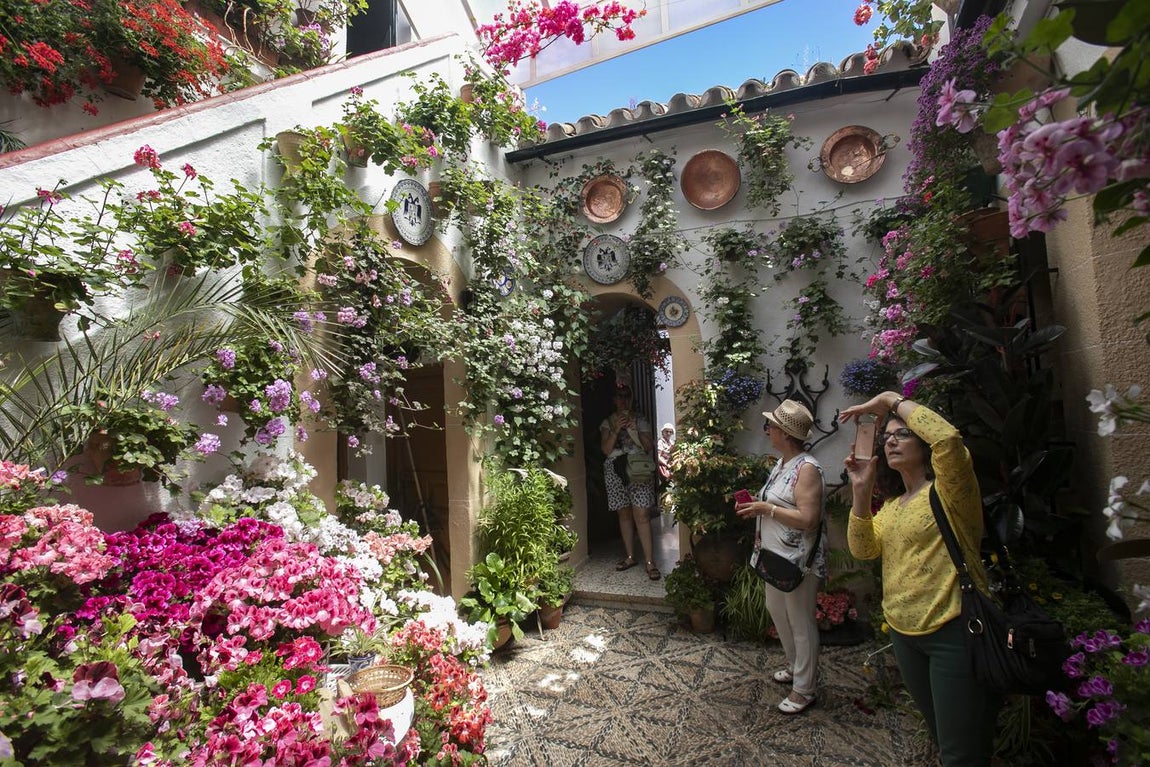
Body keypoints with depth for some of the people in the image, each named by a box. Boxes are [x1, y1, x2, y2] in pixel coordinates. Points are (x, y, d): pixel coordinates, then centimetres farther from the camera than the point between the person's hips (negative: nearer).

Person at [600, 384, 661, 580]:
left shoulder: (640, 420, 7)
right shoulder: (607, 423, 9)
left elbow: (648, 447, -1)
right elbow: (606, 450, -1)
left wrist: (632, 429, -12)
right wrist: (617, 429, -13)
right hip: (616, 470, 2)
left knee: (642, 515, -8)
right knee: (624, 514, 8)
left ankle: (650, 562, -3)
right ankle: (630, 556, 22)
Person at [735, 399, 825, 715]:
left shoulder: (807, 468, -21)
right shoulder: (781, 464, 8)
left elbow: (808, 519, -28)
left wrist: (766, 508, -23)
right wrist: (756, 506, 1)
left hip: (798, 560, -10)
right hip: (775, 556, 10)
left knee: (801, 623, 7)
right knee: (776, 611, 23)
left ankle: (805, 689, 25)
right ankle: (794, 667, 44)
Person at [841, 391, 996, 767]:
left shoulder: (947, 490, -13)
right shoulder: (892, 503, 10)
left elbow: (949, 438, -34)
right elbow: (863, 549, -1)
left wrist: (892, 399, -22)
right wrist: (861, 491, -10)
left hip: (954, 630, -7)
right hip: (903, 632, 8)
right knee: (942, 736, 25)